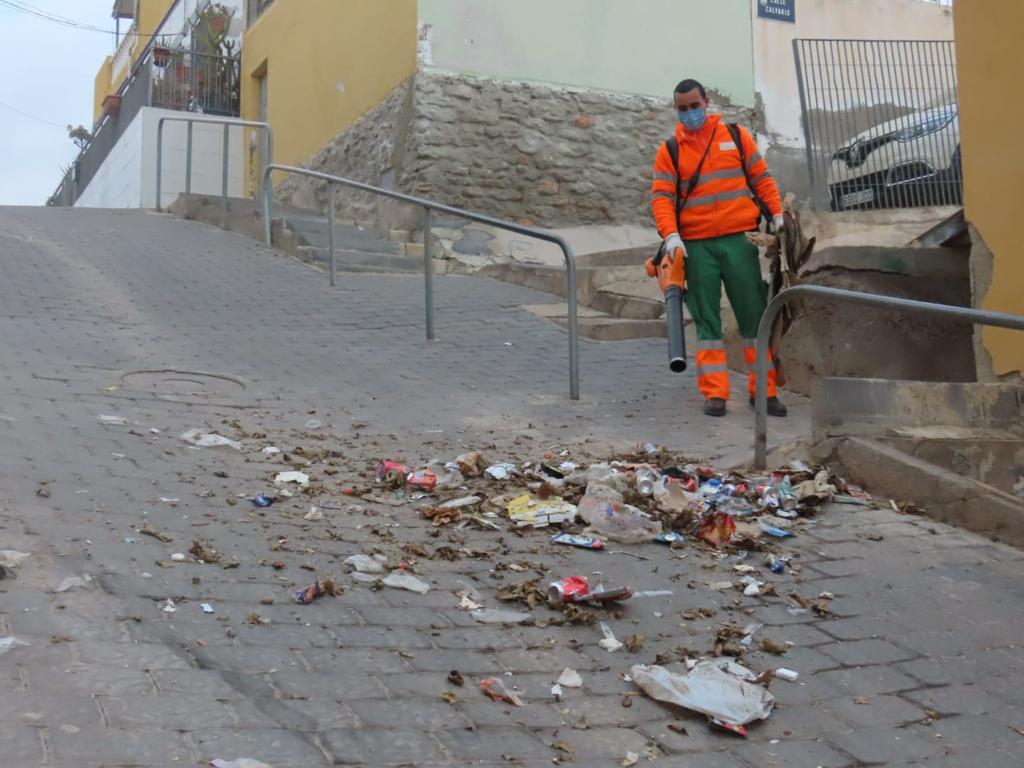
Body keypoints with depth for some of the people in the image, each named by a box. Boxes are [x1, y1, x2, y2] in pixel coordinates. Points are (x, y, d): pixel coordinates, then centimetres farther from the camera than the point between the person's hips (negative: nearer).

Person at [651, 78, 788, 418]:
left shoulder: (736, 135, 10)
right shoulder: (670, 150, 7)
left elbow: (761, 177, 12)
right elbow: (661, 196, -1)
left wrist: (777, 214, 0)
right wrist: (670, 234, -16)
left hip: (739, 239, 0)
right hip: (696, 246, 0)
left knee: (754, 315, 2)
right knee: (706, 320, 1)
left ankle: (764, 390, 10)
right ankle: (714, 394, 5)